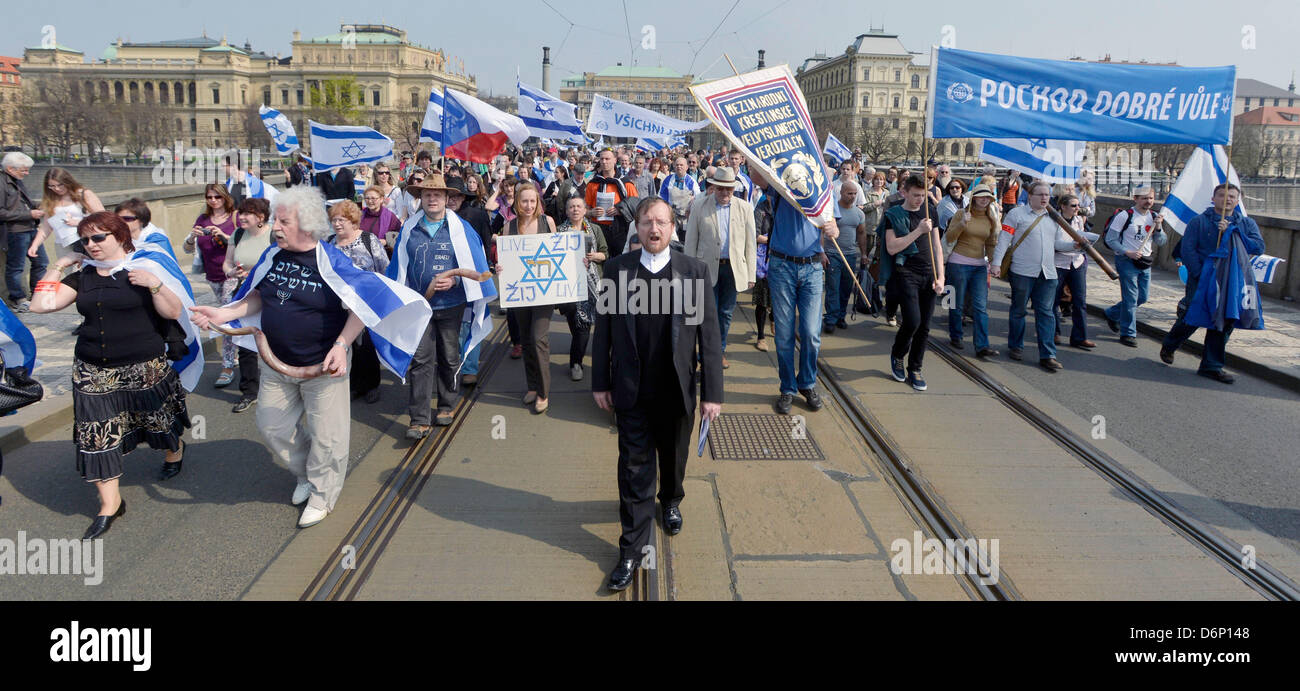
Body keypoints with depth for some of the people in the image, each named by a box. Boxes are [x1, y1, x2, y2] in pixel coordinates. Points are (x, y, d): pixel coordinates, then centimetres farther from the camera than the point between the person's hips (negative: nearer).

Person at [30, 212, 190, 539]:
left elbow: (174, 312, -10)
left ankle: (175, 451, 48)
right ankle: (110, 502, 11)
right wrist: (57, 266, 4)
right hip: (94, 373, 4)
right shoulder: (82, 277, 9)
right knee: (98, 434, 2)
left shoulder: (142, 269, -5)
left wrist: (154, 284, -24)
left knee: (158, 418, 14)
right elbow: (42, 304, 2)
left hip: (144, 369, -4)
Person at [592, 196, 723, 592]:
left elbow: (709, 334, -6)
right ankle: (632, 551, 13)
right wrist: (600, 382, 2)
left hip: (677, 391, 1)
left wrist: (712, 392, -7)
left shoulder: (694, 271, -6)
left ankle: (670, 501, 51)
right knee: (634, 469, 3)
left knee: (673, 458, 20)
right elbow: (603, 329, 1)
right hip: (631, 392, 0)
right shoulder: (616, 269, -4)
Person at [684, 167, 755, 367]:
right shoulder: (699, 206, 0)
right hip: (707, 267, -2)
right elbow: (691, 241, 2)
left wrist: (751, 275, 2)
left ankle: (720, 351, 25)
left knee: (726, 313, 10)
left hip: (734, 268, 2)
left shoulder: (745, 208, 4)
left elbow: (750, 243, 5)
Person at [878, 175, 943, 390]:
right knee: (912, 321, -15)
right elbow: (892, 248, -13)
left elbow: (936, 246, 13)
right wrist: (918, 231, -17)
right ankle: (897, 355, 14)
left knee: (924, 326, 4)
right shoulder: (894, 215, -2)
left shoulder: (930, 211, 12)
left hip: (928, 275, 5)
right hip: (906, 273, -5)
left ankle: (914, 369, 17)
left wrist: (940, 276, 5)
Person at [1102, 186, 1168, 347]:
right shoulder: (1125, 216, -10)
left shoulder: (1155, 217, 9)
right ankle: (1128, 333, 4)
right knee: (1131, 298, -7)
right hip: (1127, 261, -7)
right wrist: (1128, 253, -18)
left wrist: (1158, 228, -10)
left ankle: (1112, 314, 32)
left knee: (1142, 298, 11)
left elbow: (1162, 242, 8)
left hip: (1145, 263, 7)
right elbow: (1110, 239, -10)